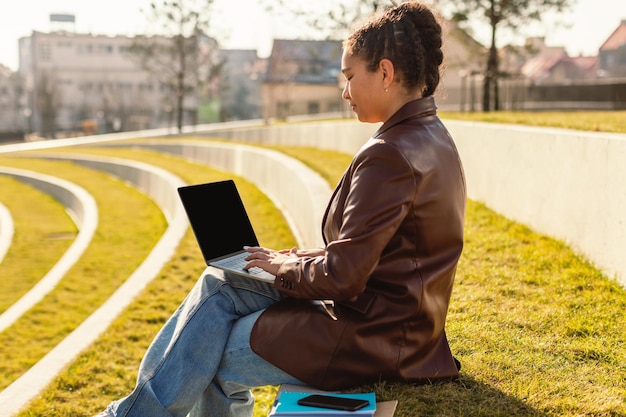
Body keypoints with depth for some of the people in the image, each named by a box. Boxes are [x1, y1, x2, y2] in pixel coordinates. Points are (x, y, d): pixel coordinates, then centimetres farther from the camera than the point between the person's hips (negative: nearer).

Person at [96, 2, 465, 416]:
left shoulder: (390, 155, -22)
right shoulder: (433, 140, 10)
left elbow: (343, 277, -23)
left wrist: (287, 268, -5)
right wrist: (301, 258, 7)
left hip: (373, 339, -9)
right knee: (217, 284, 8)